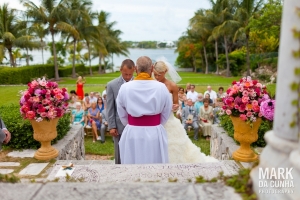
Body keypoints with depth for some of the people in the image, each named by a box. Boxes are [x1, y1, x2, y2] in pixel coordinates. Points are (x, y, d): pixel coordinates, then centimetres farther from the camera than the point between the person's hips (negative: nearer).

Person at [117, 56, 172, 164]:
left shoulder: (125, 88, -6)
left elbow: (122, 115, 6)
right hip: (155, 134, 0)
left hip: (132, 134, 1)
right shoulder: (161, 87, -8)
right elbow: (166, 113, 3)